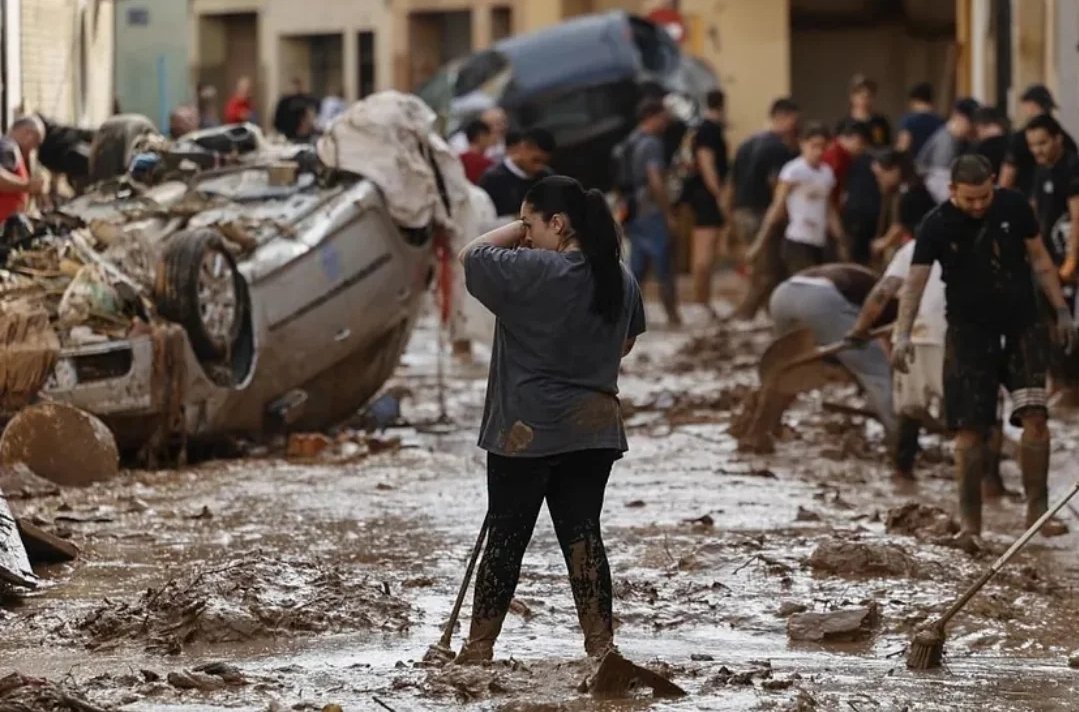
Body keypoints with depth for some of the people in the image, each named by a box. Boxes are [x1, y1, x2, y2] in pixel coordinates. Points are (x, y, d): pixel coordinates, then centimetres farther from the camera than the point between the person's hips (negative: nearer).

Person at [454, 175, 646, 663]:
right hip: (596, 426, 6)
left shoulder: (531, 272, -17)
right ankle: (600, 641, 5)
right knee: (582, 531, 8)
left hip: (527, 429, -6)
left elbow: (470, 256, -5)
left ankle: (479, 646, 8)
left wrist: (519, 229, 2)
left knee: (506, 535, 2)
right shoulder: (621, 280, 6)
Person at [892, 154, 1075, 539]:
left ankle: (1037, 511, -7)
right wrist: (903, 334, -25)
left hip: (1022, 324, 1)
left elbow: (1039, 259, 7)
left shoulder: (1014, 207, -4)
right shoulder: (938, 225, -9)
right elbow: (915, 281, -13)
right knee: (970, 428, -3)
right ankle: (969, 521, 7)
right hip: (969, 331, -1)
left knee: (1034, 415, -13)